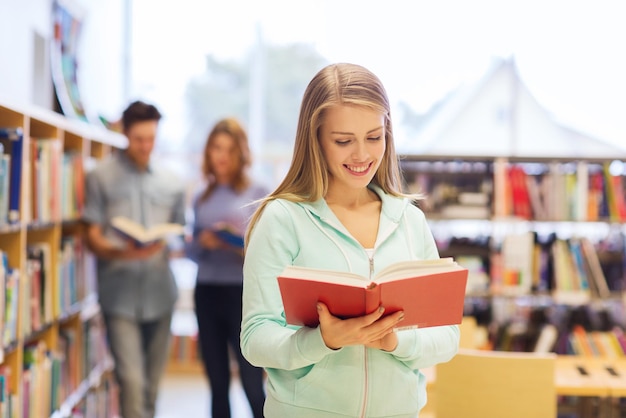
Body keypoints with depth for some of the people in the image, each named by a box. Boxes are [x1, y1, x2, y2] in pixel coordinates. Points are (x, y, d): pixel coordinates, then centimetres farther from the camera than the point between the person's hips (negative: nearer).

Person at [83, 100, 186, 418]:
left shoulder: (170, 184, 13)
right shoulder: (101, 177, 2)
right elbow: (93, 238, -1)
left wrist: (167, 248, -6)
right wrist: (122, 252, -21)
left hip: (160, 294, 4)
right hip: (120, 295, -4)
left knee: (151, 384, 10)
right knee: (132, 380, -12)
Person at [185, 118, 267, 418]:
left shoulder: (258, 194, -1)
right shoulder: (201, 199, 12)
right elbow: (192, 251, 12)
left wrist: (247, 250, -23)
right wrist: (202, 243, -9)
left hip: (243, 293, -4)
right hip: (207, 294, 5)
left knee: (252, 385, -6)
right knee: (217, 385, 10)